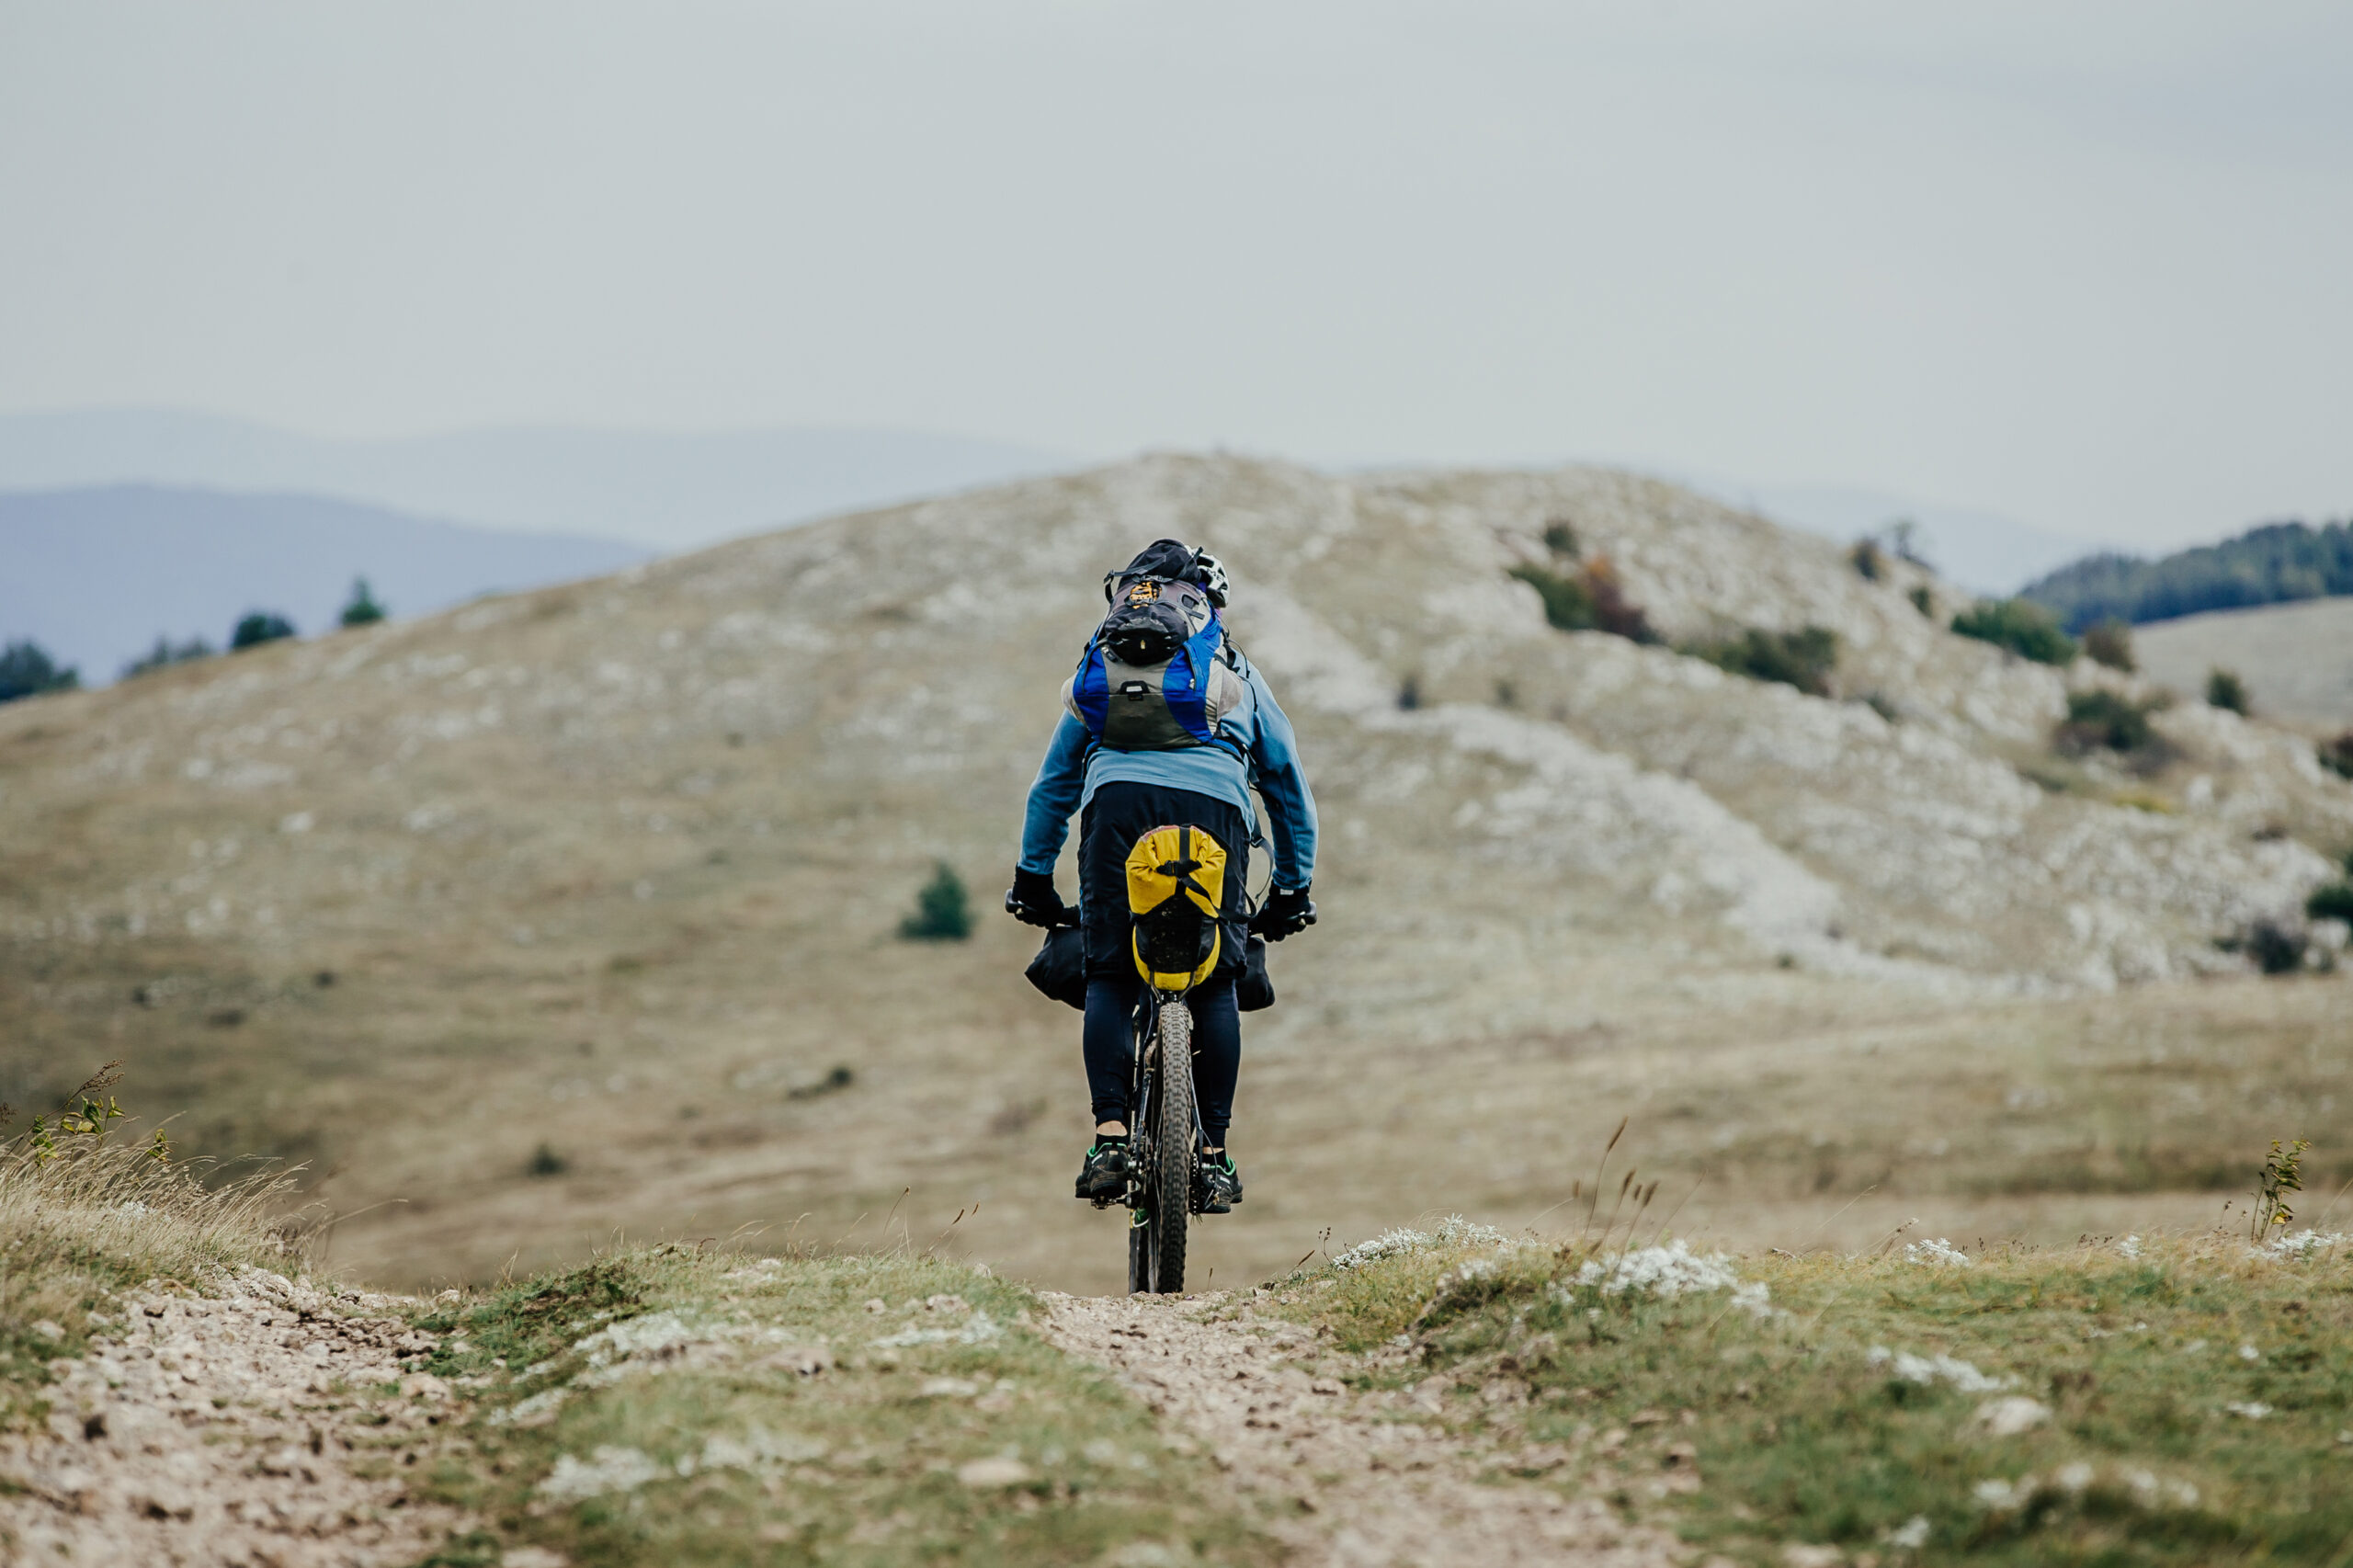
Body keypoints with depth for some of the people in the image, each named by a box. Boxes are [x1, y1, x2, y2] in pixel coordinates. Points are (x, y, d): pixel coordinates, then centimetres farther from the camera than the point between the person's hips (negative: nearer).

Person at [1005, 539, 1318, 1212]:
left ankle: (1110, 1135, -10)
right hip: (1212, 804, 0)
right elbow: (1289, 788, 37)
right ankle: (1214, 1155, 1)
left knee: (1109, 977, 7)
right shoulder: (1239, 675, 33)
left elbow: (1053, 783, 36)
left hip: (1117, 801, 0)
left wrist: (1033, 877, 42)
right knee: (1215, 984, 7)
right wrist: (1293, 890, 44)